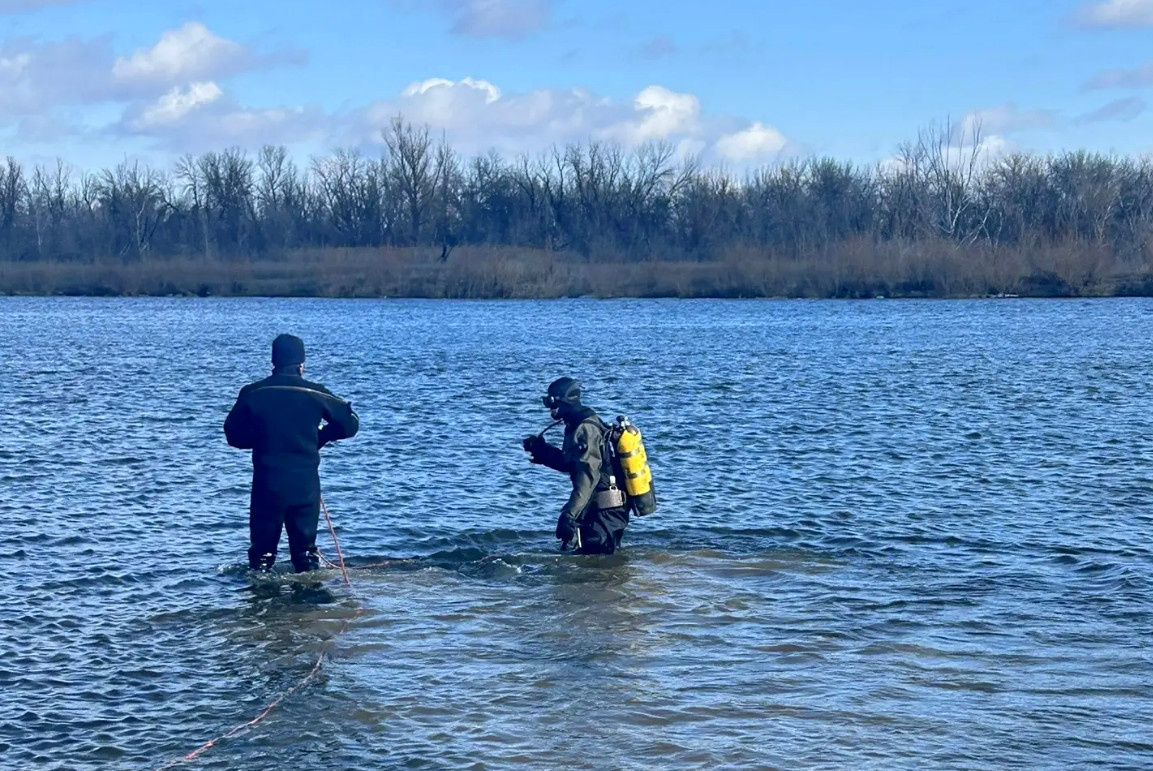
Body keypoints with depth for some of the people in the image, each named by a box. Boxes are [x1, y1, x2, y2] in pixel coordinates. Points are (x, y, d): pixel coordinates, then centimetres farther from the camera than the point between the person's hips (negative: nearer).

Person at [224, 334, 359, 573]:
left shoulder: (252, 393, -2)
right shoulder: (315, 393, -4)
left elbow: (233, 434, 4)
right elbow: (349, 424, 2)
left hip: (267, 483, 0)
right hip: (305, 484, 0)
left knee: (262, 545, 9)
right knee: (305, 548, 11)